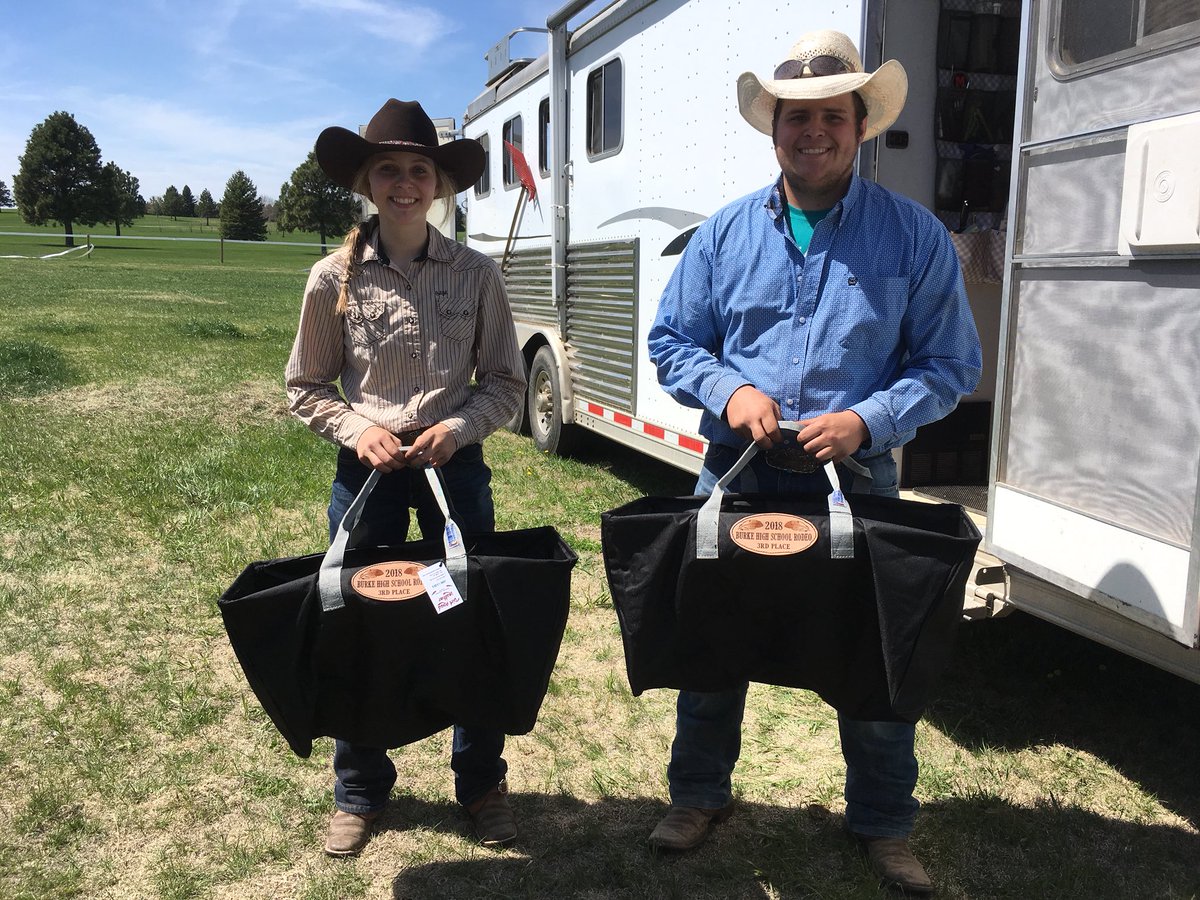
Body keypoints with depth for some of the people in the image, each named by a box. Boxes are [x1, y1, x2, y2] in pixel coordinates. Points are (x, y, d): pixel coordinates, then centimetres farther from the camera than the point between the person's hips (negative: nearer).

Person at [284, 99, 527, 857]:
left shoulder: (476, 274, -2)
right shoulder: (335, 278, -2)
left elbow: (506, 384, 3)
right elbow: (307, 389, 6)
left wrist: (460, 426, -14)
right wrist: (357, 430, -12)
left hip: (456, 463, 0)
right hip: (367, 468, 0)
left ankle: (482, 783, 29)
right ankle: (360, 792, 29)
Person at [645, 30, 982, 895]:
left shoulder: (914, 237, -2)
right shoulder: (726, 233, 4)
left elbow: (949, 365, -1)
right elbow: (672, 342, 8)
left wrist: (867, 421, -17)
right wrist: (729, 391, -12)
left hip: (856, 481, -1)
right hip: (737, 475, 2)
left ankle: (884, 824, 32)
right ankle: (700, 794, 36)